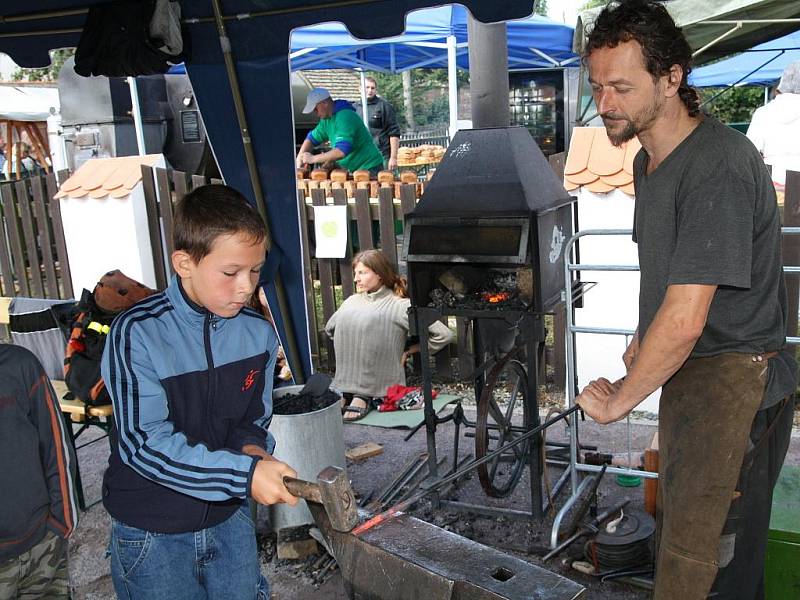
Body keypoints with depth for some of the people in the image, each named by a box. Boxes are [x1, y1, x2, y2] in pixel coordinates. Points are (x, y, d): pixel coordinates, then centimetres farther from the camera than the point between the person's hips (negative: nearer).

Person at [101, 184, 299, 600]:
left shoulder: (258, 333, -6)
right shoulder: (138, 333, -21)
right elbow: (144, 442, -25)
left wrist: (253, 447, -17)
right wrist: (243, 473, -31)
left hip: (229, 518, 4)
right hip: (152, 532, -4)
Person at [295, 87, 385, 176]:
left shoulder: (345, 117, -21)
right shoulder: (326, 119, 9)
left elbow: (342, 151, -31)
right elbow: (312, 138, 18)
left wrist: (313, 158, -24)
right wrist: (298, 162, 2)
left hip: (369, 169, -9)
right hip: (353, 169, 9)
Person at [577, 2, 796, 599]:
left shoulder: (720, 166, -24)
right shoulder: (649, 159, 9)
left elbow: (685, 321, -27)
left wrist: (619, 400, -16)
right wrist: (643, 337, 12)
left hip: (734, 381, -10)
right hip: (685, 371, 10)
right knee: (679, 522, 21)